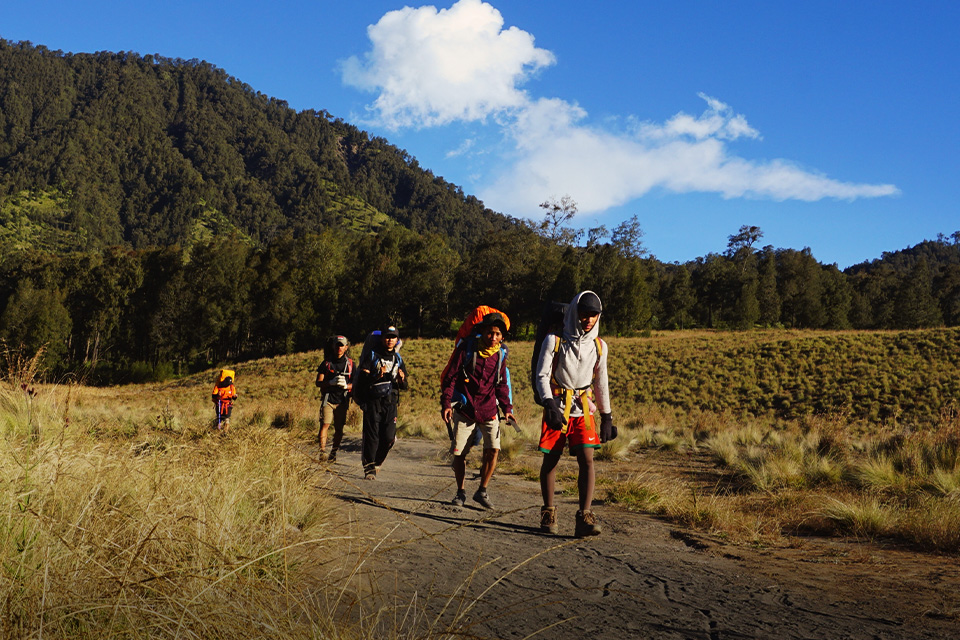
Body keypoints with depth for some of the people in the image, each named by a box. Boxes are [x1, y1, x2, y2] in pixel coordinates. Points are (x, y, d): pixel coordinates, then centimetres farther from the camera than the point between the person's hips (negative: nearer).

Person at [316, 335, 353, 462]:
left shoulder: (350, 364, 7)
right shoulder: (326, 363, 5)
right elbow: (318, 382, 1)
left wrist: (346, 386, -13)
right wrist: (331, 382, -17)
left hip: (342, 400, 1)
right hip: (328, 399, -1)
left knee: (339, 429, 3)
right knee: (325, 425, -12)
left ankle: (333, 453, 15)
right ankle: (322, 452, -13)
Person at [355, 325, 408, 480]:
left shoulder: (398, 359, 16)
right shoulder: (371, 356, 2)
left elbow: (404, 386, 18)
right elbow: (361, 378, -8)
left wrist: (401, 380, -6)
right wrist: (376, 376, -25)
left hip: (390, 403, 4)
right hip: (372, 401, -3)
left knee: (389, 437, -5)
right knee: (372, 436, -7)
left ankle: (376, 462, 18)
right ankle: (369, 468, -1)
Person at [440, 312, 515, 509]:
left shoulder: (500, 355, 3)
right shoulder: (466, 348, -7)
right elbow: (450, 377, -5)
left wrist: (507, 408, 8)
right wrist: (446, 404, -13)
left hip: (489, 409, 2)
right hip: (465, 409, -2)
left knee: (493, 449, -11)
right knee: (459, 452, 1)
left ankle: (482, 491, 6)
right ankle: (460, 492, 21)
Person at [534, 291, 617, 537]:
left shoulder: (599, 346, 6)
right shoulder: (554, 341, -5)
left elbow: (601, 383, 15)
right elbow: (542, 376, -8)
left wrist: (607, 417, 15)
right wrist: (549, 403, -25)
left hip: (583, 411, 2)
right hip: (556, 409, -2)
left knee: (587, 460, -13)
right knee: (550, 461, 7)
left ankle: (585, 517, -17)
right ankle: (548, 513, 23)